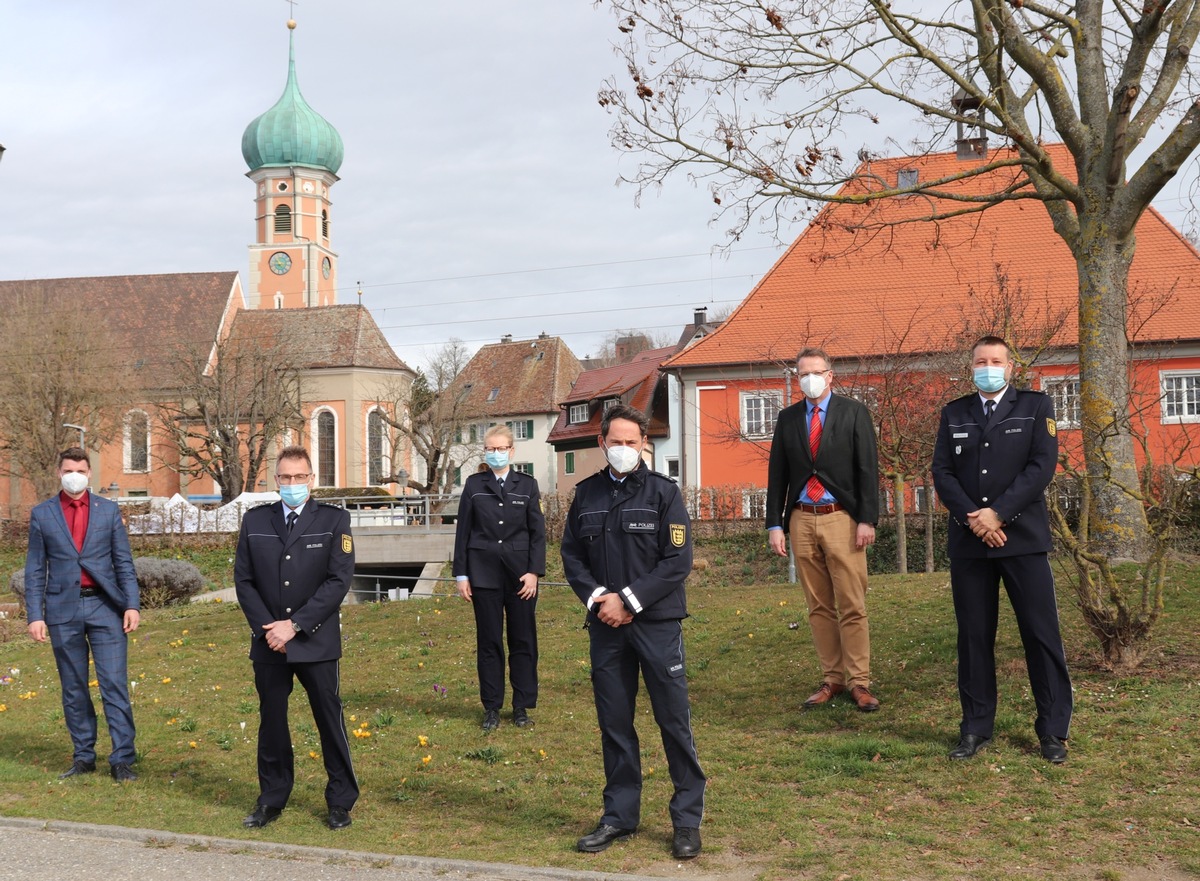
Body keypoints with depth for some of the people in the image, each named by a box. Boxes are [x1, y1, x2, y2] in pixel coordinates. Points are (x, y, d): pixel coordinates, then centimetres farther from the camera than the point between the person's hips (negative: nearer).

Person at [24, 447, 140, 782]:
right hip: (63, 610, 1)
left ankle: (122, 759, 0)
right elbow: (35, 570, 5)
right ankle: (84, 757, 19)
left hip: (105, 607, -1)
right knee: (73, 689, 9)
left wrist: (132, 605, -5)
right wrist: (35, 615, -2)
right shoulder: (42, 514, 5)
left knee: (114, 685, -4)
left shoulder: (108, 510, 5)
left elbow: (124, 563, 5)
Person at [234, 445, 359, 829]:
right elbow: (243, 580, 5)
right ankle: (271, 800, 23)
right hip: (268, 641, 3)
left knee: (330, 720, 4)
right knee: (271, 721, 10)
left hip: (316, 642, -2)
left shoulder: (334, 520, -2)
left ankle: (340, 802, 16)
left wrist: (295, 625, -14)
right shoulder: (255, 520, 7)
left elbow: (338, 581, -9)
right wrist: (267, 627, -8)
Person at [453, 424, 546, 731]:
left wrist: (534, 571, -6)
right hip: (484, 573, 0)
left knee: (523, 640, 2)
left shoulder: (527, 485, 5)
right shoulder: (474, 485, 5)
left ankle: (522, 706, 12)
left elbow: (538, 532, 3)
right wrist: (461, 574, 1)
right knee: (489, 641, 4)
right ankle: (492, 708, 12)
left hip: (520, 573, 0)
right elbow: (463, 530, 6)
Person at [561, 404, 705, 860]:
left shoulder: (663, 492, -2)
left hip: (657, 622, -3)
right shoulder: (587, 494, 9)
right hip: (605, 623, 4)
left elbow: (678, 560, -7)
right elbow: (571, 555, 12)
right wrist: (597, 597, -5)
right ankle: (619, 815, 21)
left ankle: (688, 819, 9)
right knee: (614, 723, 10)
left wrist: (628, 600, -12)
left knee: (674, 720, -1)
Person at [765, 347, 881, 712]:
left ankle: (859, 682, 4)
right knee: (819, 607, 7)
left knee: (852, 607, -3)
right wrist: (774, 524, 4)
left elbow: (868, 468, -3)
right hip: (802, 520, 3)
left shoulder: (853, 412, 1)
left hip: (842, 518, -3)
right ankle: (832, 679, 15)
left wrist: (867, 519, -10)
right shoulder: (787, 418, 10)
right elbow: (777, 473, 11)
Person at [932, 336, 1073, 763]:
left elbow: (1043, 466, -6)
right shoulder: (953, 414, 13)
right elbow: (942, 472, 5)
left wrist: (998, 513, -13)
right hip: (968, 540, 2)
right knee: (973, 636, 5)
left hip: (1023, 536, -2)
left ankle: (1053, 731, 6)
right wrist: (972, 518, -11)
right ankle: (976, 728, 12)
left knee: (1042, 634, -2)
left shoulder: (1035, 406, 5)